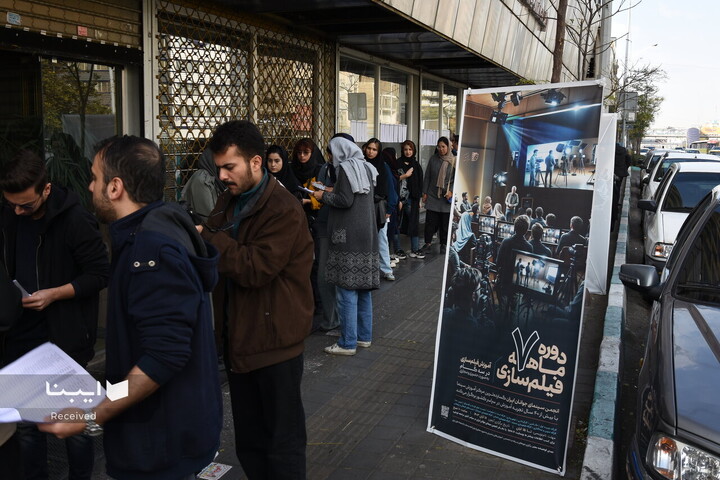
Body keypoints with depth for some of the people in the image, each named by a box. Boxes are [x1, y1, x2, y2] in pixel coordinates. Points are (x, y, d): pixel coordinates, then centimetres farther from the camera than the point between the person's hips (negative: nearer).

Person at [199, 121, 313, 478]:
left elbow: (255, 269, -26)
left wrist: (205, 237, -18)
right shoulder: (229, 202, 9)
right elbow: (223, 259, 15)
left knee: (282, 443, 5)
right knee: (248, 442, 18)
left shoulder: (283, 211, -17)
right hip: (239, 337, 8)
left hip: (274, 341, -8)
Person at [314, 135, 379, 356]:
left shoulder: (346, 168, -10)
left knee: (347, 290, -3)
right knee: (364, 288, 14)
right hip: (367, 236, 8)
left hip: (349, 238, -8)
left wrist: (324, 196, -2)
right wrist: (334, 192, 19)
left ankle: (348, 343, 1)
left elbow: (345, 200, -17)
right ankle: (364, 336, 23)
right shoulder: (366, 167, 13)